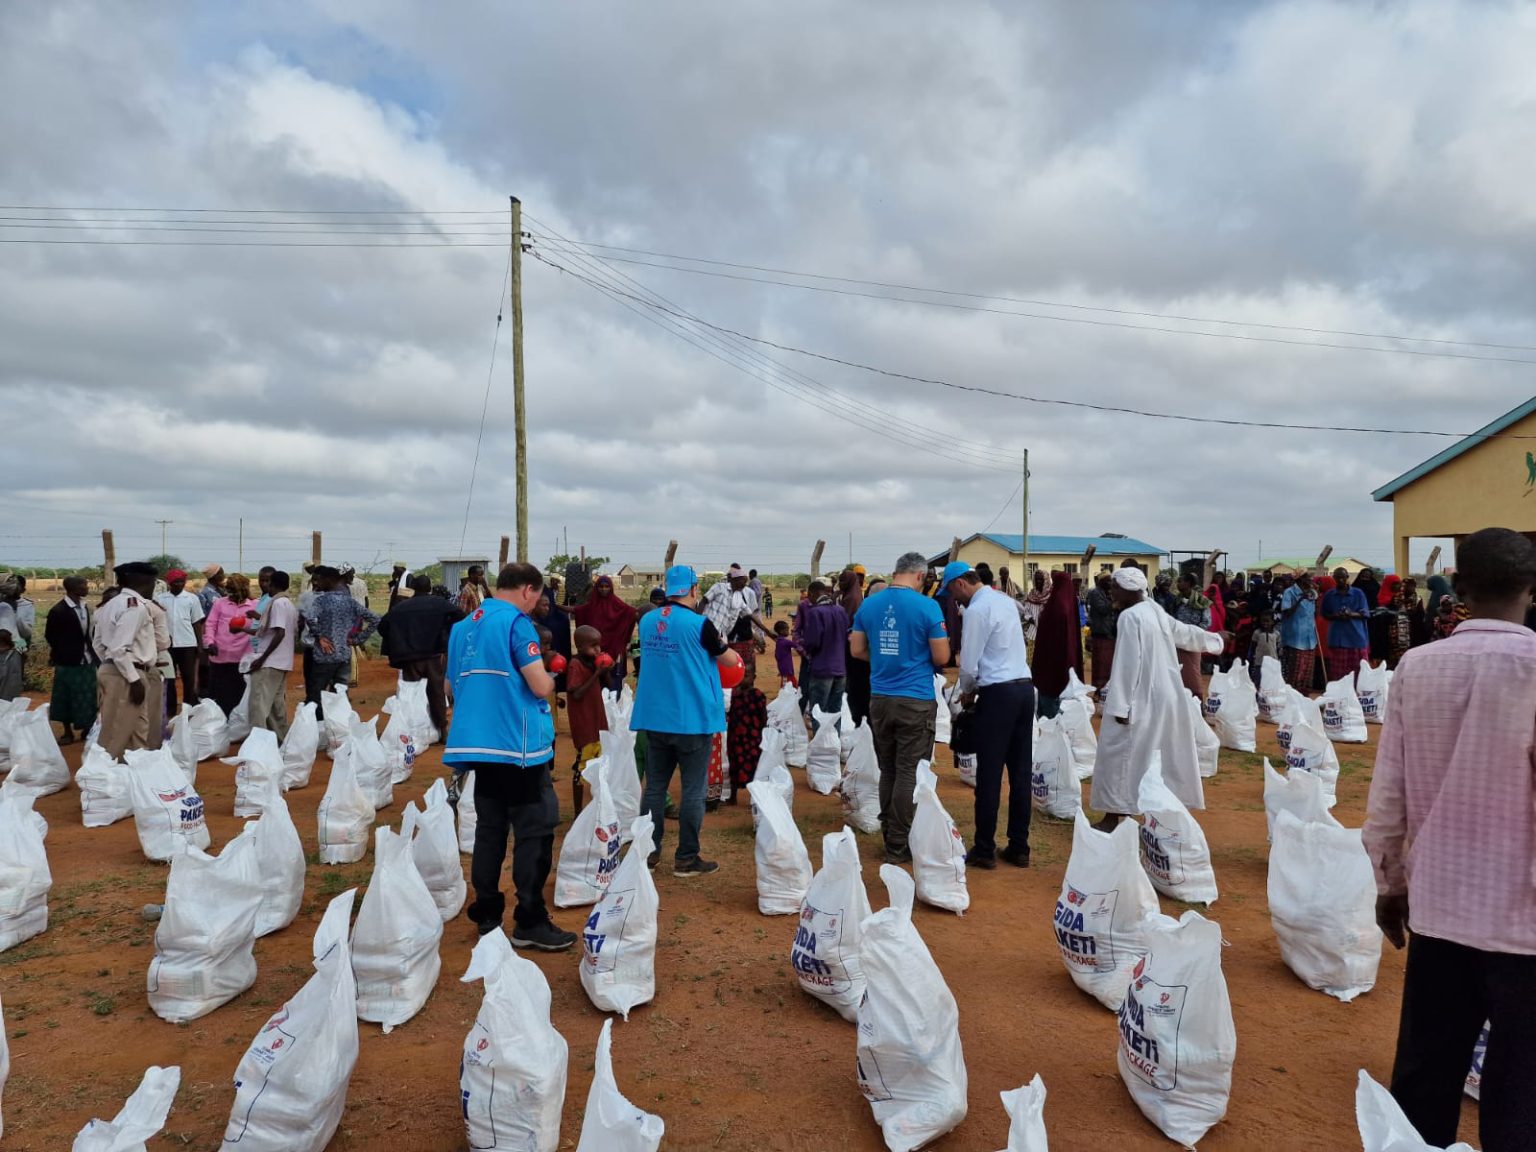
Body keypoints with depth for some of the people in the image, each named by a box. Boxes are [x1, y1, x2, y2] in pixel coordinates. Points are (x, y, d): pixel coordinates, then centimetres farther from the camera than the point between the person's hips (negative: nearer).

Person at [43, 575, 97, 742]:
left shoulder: (85, 607, 4)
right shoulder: (58, 610, -13)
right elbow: (49, 636, -4)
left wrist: (91, 652, 5)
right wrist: (63, 653, 3)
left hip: (87, 660, 5)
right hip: (68, 662, -5)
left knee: (87, 698, 11)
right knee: (66, 698, 7)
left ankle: (87, 729, 23)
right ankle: (68, 732, 19)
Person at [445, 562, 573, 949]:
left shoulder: (462, 626, 13)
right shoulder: (516, 622, -11)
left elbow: (455, 686, 21)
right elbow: (541, 686, -15)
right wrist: (551, 677, 6)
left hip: (477, 742, 8)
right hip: (518, 744, -8)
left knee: (490, 829, 14)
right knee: (534, 832, -1)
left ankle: (486, 915, 19)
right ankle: (530, 923, 2)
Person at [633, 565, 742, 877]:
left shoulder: (647, 621, 5)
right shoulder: (699, 623, -14)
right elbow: (729, 660, -2)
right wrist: (729, 652, 21)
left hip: (654, 717, 6)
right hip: (693, 719, -6)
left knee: (654, 786, 12)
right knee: (693, 790, 3)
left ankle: (649, 851, 19)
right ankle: (686, 858, 8)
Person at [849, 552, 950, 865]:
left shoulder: (868, 605, 3)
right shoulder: (927, 606, -10)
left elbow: (857, 650, 9)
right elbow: (941, 658, -7)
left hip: (880, 698, 5)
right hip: (916, 701, -5)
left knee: (888, 771, 15)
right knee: (909, 774, 3)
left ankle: (889, 835, 23)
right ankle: (898, 846, 8)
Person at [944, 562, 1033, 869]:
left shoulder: (977, 610, -12)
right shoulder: (1006, 600, 14)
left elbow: (969, 664, -12)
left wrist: (967, 691, 8)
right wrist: (975, 687, 19)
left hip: (998, 694, -8)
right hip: (1025, 686, 8)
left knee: (989, 773, 0)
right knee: (1020, 771, 10)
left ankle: (984, 850, 7)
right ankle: (1019, 848, 17)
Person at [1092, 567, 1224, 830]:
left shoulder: (1130, 617, -17)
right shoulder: (1156, 612, 9)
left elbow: (1127, 664, -21)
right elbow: (1186, 633, 24)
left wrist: (1120, 705, -19)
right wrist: (1215, 639, 45)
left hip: (1142, 699, -9)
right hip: (1165, 696, 9)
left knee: (1120, 752, -1)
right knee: (1163, 753, 15)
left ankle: (1114, 816, 2)